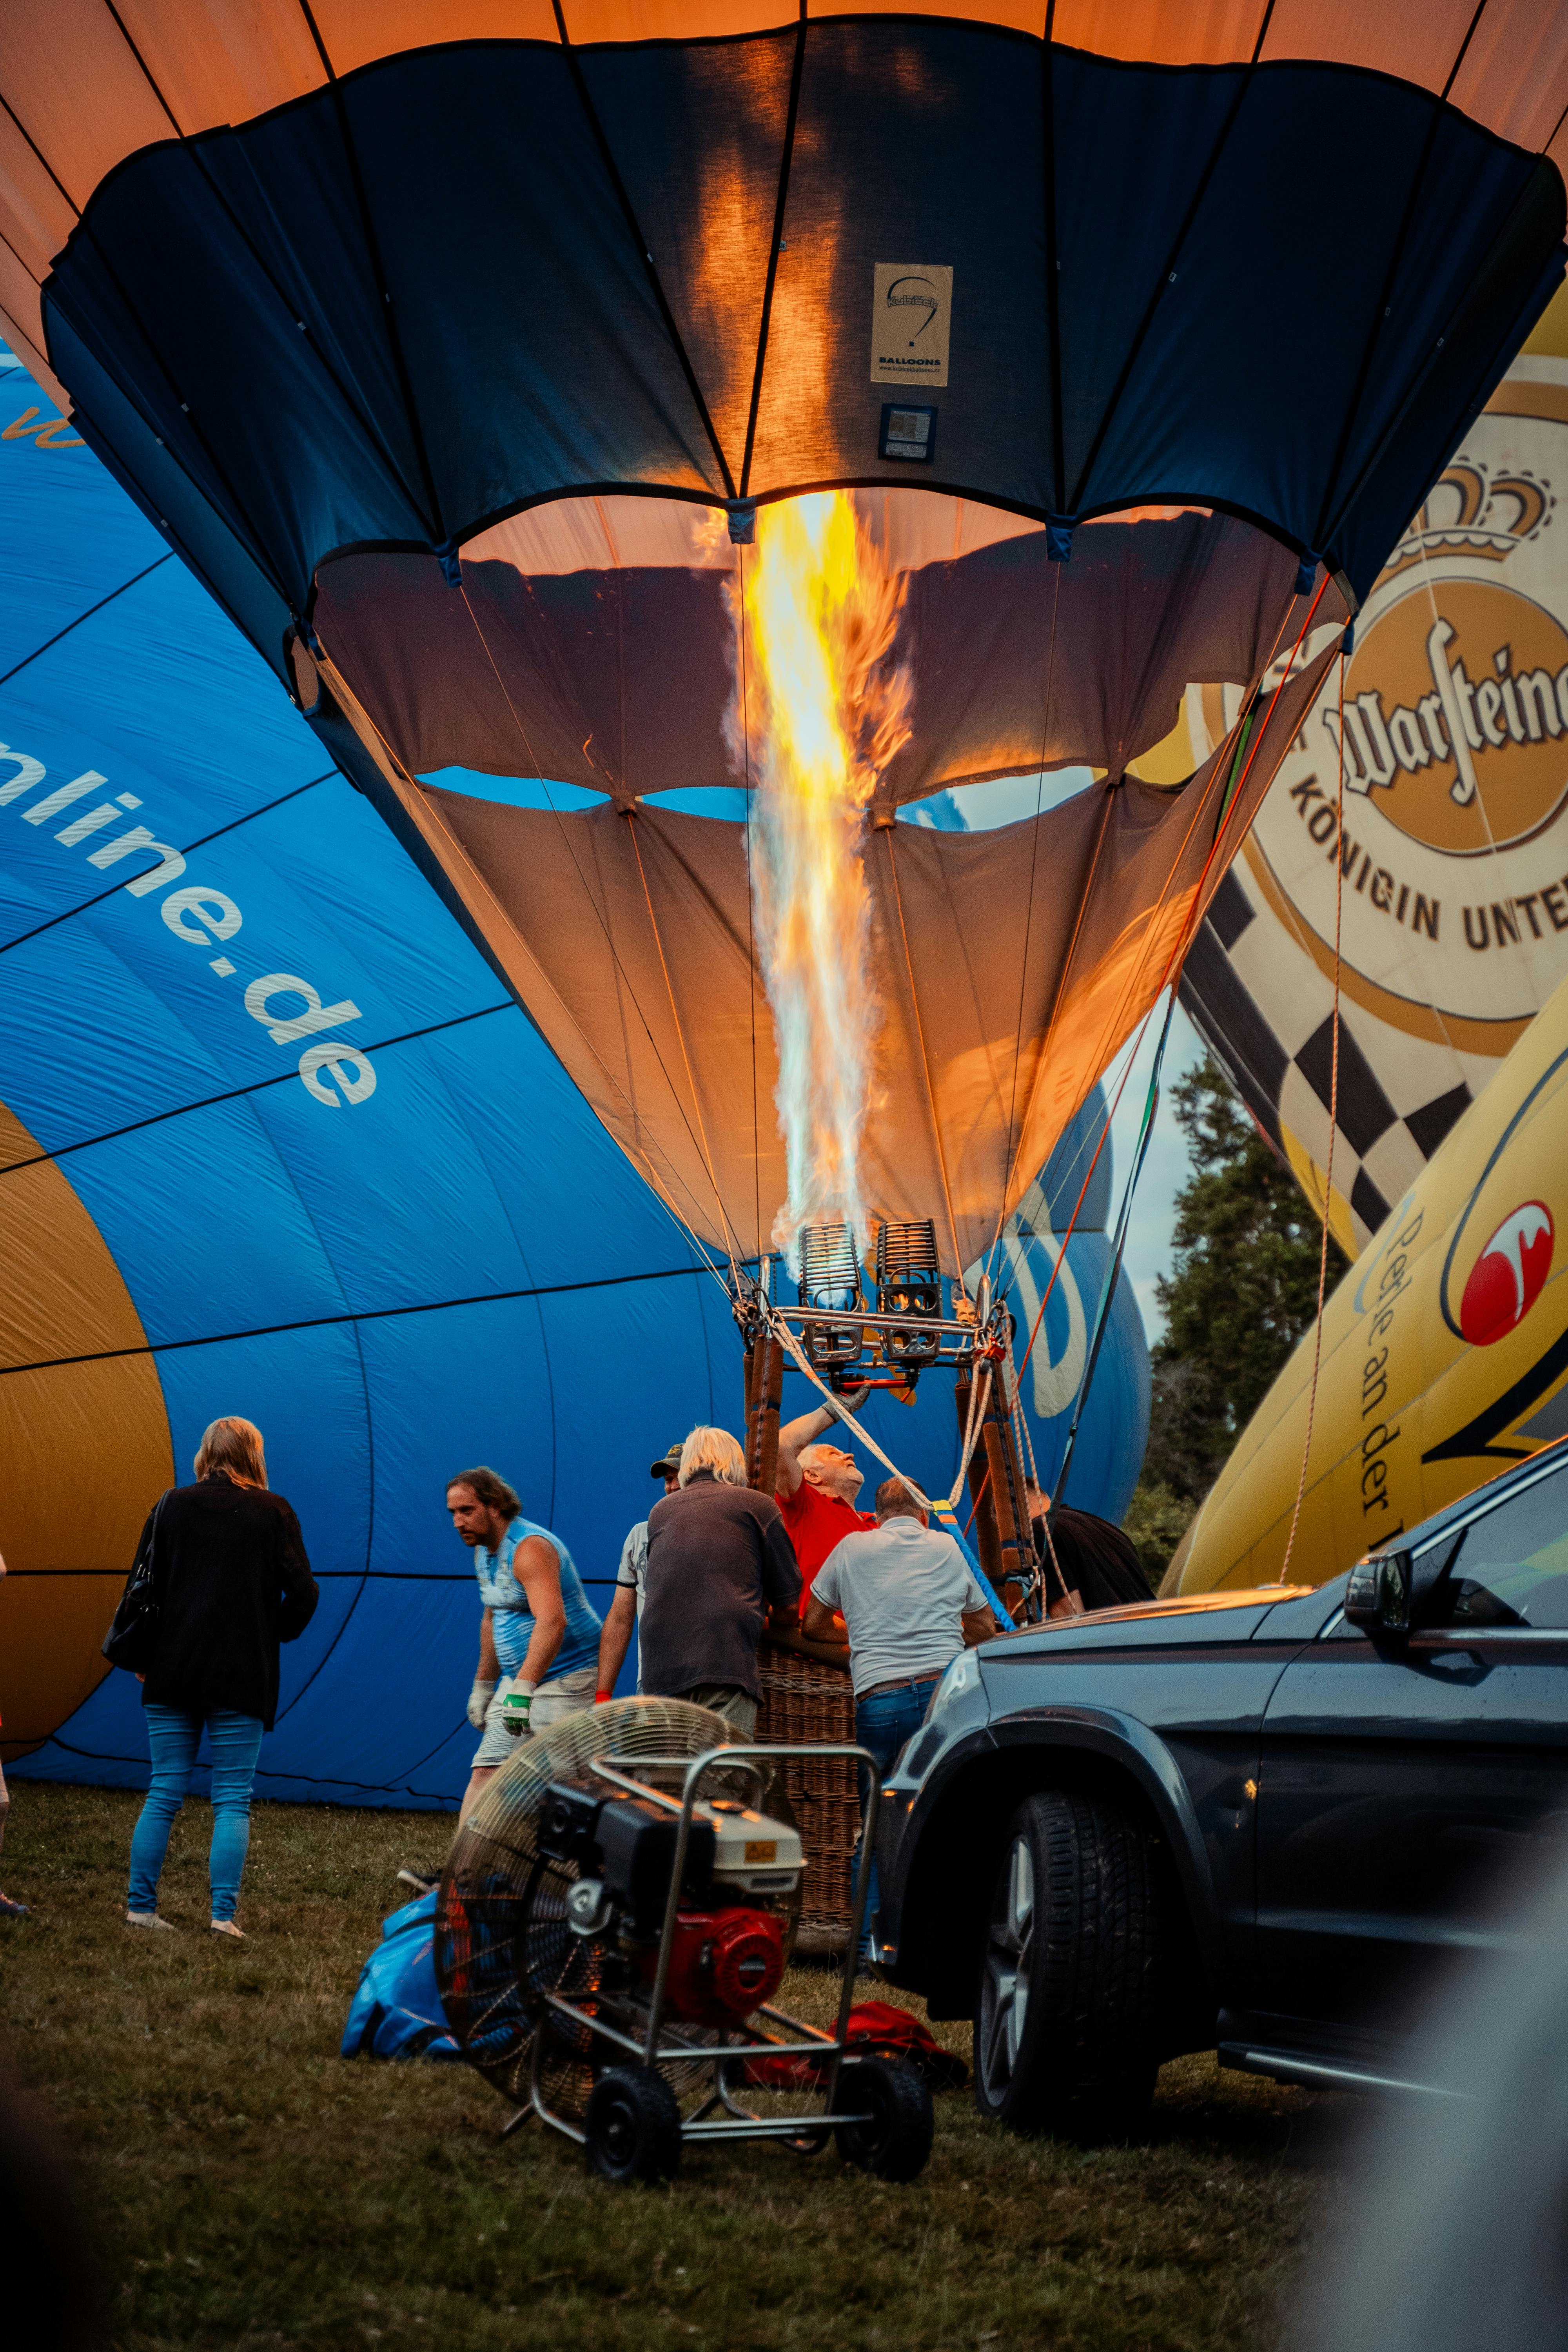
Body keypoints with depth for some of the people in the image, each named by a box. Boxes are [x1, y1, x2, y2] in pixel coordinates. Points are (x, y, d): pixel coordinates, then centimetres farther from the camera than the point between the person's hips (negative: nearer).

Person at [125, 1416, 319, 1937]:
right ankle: (223, 1913, -4)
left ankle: (141, 1905, 10)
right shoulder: (273, 1512, -2)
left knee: (164, 1793, 10)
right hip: (243, 1676, -2)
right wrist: (278, 1633, 12)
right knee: (233, 1800, 3)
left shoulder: (172, 1505, 5)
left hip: (172, 1673, 2)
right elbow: (303, 1591, -6)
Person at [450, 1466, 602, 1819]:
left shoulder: (530, 1548, -20)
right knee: (484, 1774, 0)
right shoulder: (484, 1552, 12)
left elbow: (552, 1622, -33)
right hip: (518, 1682, 9)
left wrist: (522, 1690, -38)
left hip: (566, 1678, -9)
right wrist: (483, 1686, 25)